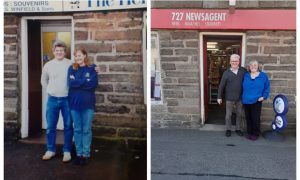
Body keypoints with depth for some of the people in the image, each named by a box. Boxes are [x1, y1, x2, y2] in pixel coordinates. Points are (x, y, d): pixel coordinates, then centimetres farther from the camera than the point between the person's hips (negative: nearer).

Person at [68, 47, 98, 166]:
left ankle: (85, 154, 13)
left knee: (86, 130, 4)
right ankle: (78, 153, 20)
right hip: (74, 103, 2)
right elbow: (70, 83, -9)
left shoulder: (92, 68, 1)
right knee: (77, 130, 9)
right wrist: (85, 81, -11)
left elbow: (93, 84, -12)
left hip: (88, 103, -2)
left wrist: (77, 82, -9)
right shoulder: (72, 68, 7)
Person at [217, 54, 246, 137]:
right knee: (228, 114, 8)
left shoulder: (243, 70, -3)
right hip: (229, 98, -2)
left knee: (239, 114, 13)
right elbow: (221, 85, -3)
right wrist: (219, 97, -2)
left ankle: (238, 129, 29)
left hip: (240, 97, 2)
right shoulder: (226, 72, -6)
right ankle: (228, 129, 24)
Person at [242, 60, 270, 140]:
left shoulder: (263, 76, 1)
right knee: (248, 118, 10)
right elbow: (243, 87, 12)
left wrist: (264, 96, -6)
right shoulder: (246, 75, 5)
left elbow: (267, 87, 5)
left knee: (255, 118, -1)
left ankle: (255, 134, 14)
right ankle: (249, 132, 24)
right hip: (246, 101, 3)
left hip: (256, 101, -2)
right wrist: (242, 96, 5)